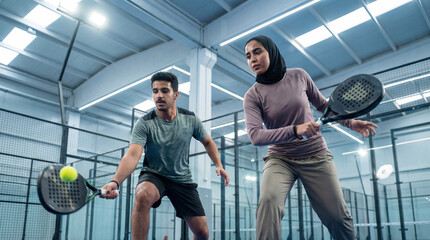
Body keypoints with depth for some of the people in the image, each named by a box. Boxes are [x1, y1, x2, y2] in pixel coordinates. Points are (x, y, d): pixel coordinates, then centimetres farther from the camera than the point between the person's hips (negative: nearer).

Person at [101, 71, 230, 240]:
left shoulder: (190, 119, -6)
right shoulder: (144, 124, -16)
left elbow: (207, 142, 11)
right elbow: (132, 155, -29)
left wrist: (219, 165, -1)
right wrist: (115, 182, -45)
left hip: (183, 179, 3)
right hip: (153, 176, -2)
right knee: (143, 195, -39)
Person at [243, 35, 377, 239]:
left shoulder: (298, 76, -1)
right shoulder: (253, 96, -8)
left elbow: (323, 105, 15)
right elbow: (255, 136, -21)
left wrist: (349, 122, 7)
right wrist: (295, 130, -32)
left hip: (316, 156, 2)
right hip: (279, 159, -1)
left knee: (338, 218, 0)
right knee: (269, 199, -31)